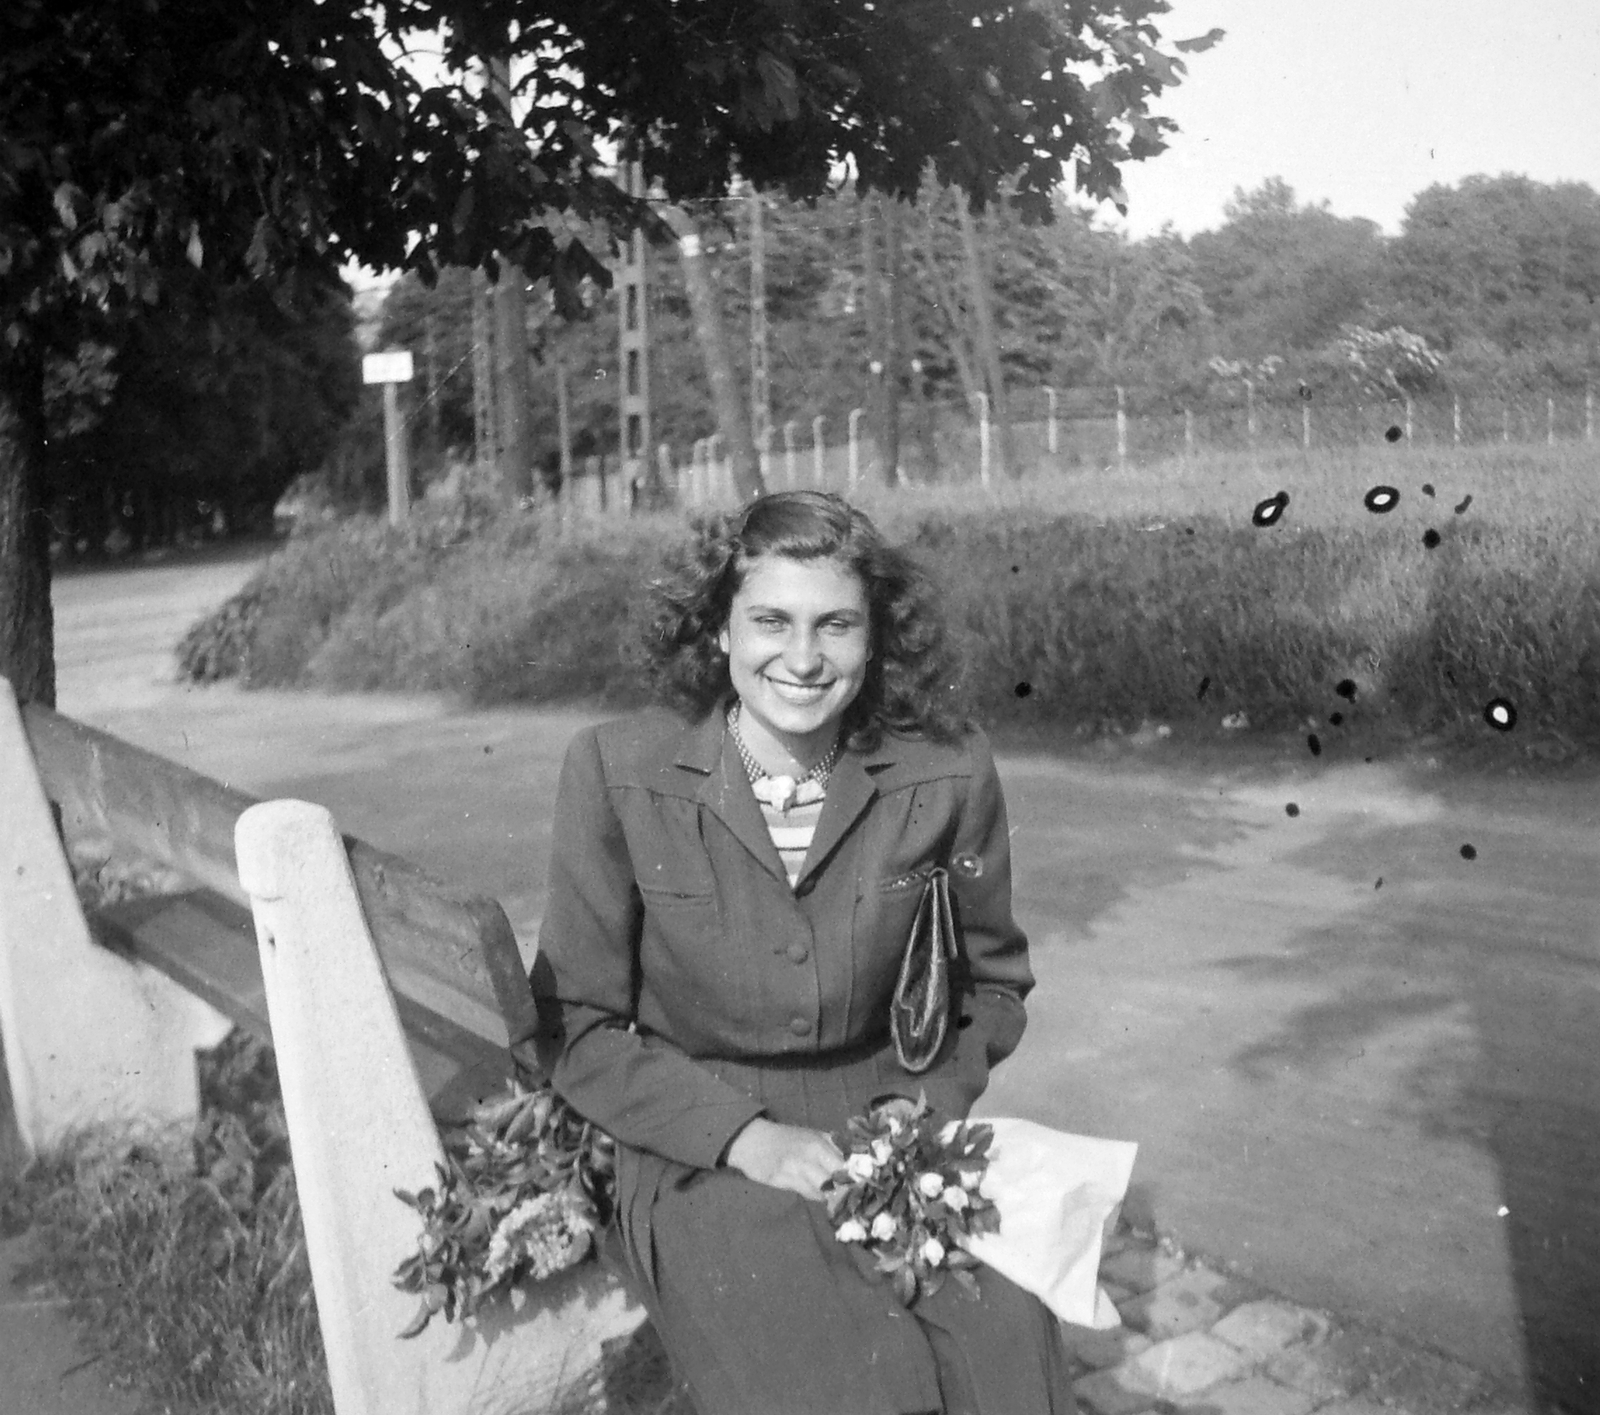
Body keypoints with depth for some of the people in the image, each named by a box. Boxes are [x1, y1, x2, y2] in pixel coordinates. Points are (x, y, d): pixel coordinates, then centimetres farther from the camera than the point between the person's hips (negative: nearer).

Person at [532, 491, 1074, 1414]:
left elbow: (990, 980, 13)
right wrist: (747, 1136, -13)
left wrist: (927, 1103, -4)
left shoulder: (948, 774, -3)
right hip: (698, 1155, -2)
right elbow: (580, 1025, -2)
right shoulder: (617, 774, -7)